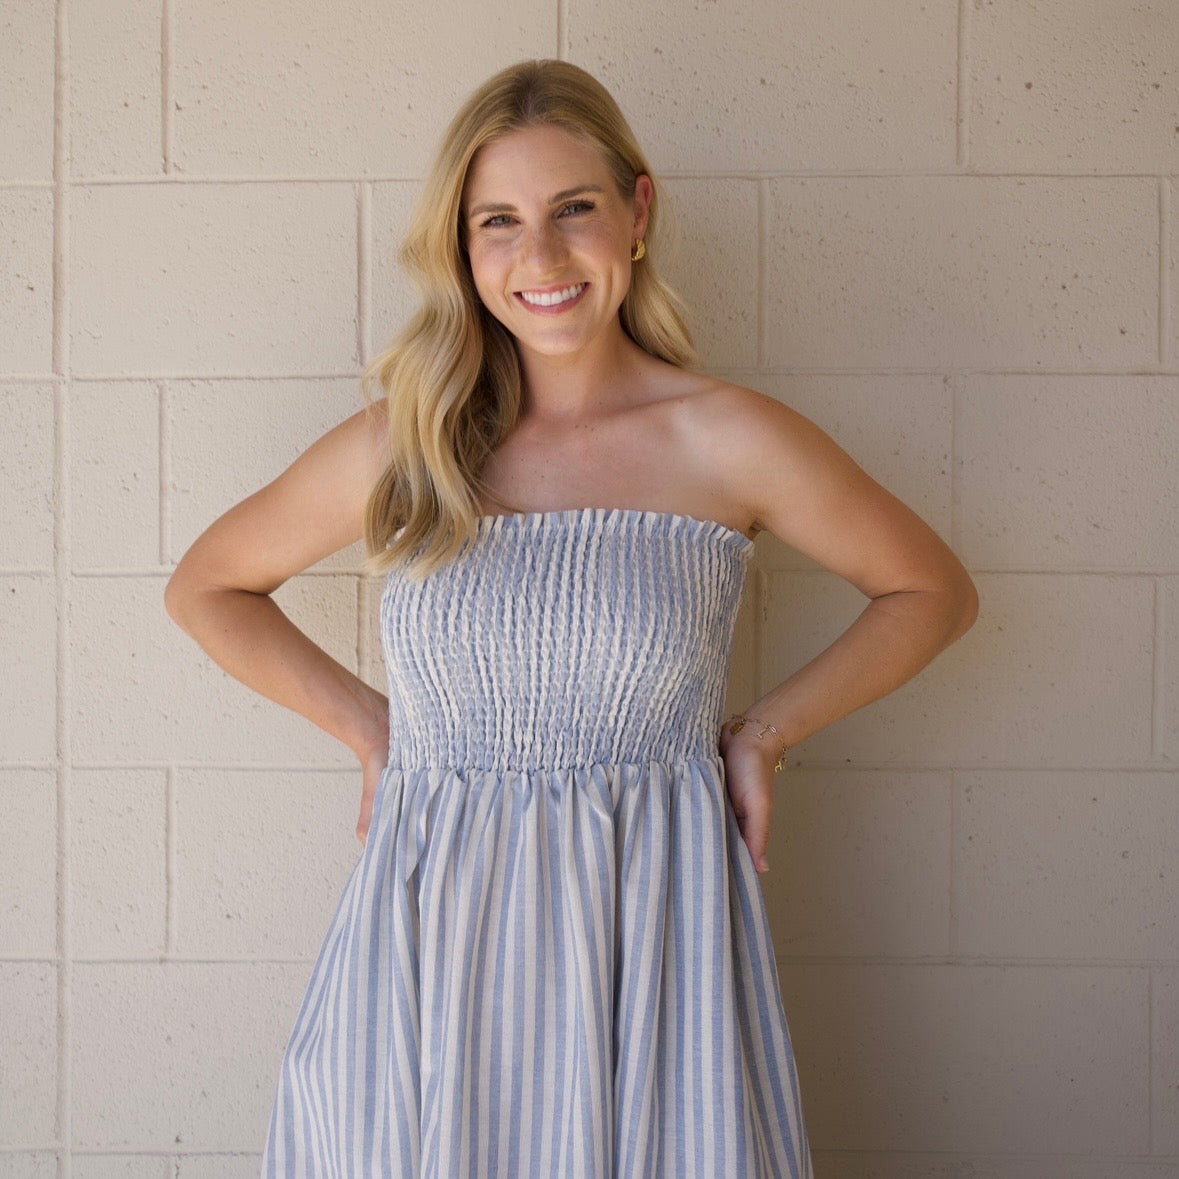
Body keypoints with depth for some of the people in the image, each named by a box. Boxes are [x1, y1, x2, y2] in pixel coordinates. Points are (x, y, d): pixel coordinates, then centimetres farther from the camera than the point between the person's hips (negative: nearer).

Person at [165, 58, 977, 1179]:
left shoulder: (731, 443, -4)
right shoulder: (399, 448, 0)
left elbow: (933, 592, 9)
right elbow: (206, 587, 16)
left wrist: (765, 732, 1)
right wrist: (364, 723, 6)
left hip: (650, 930, -1)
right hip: (430, 935, 2)